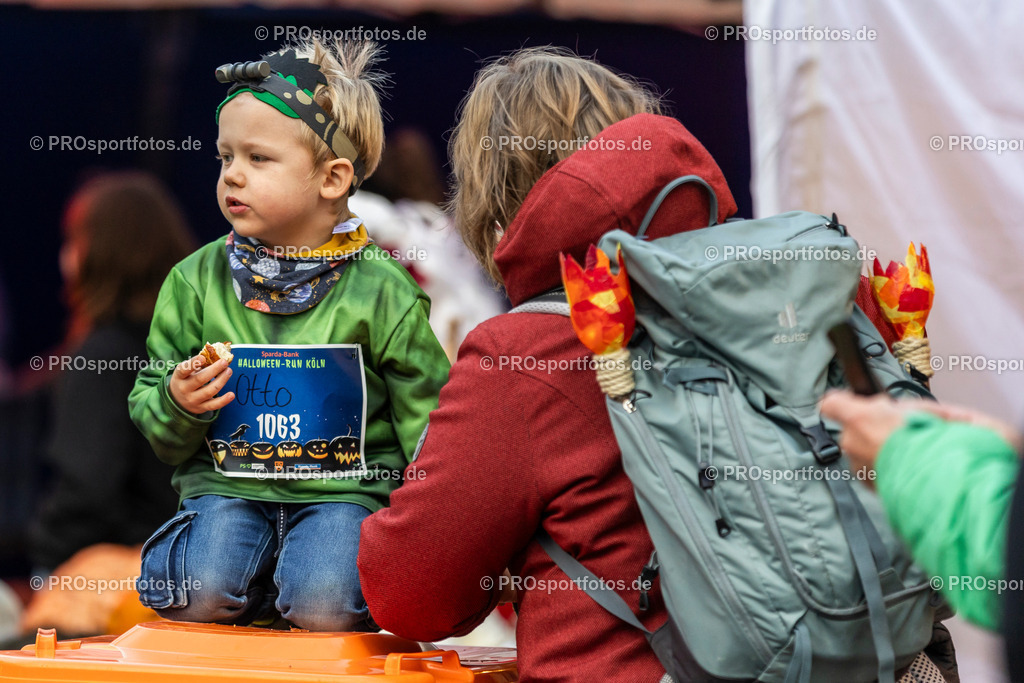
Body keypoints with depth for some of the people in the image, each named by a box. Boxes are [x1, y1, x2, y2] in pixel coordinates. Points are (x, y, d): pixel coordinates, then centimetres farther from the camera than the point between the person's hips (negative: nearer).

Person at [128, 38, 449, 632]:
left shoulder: (381, 291, -1)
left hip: (342, 488, -2)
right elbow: (152, 417, 14)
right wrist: (176, 405, -10)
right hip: (225, 483, 2)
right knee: (202, 594, -25)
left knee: (325, 608, -27)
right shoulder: (197, 280, 6)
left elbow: (426, 416, 5)